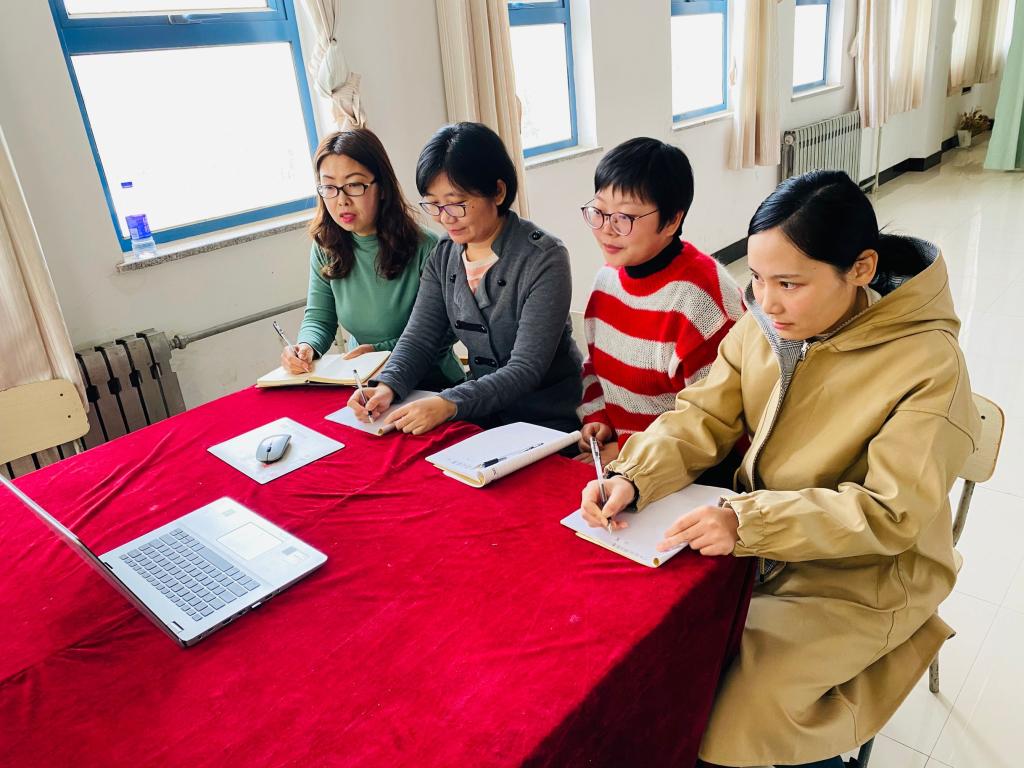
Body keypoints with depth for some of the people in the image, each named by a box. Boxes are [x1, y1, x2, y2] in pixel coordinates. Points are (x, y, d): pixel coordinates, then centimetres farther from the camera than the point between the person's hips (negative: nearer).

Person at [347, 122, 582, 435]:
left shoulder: (544, 259, -17)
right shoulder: (444, 255, 3)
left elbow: (527, 369, -20)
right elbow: (419, 337, 0)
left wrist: (449, 404, -33)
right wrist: (387, 385, -21)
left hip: (549, 420, -5)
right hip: (483, 416, 5)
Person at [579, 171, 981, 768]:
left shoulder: (927, 360, -22)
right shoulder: (763, 325, -7)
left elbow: (891, 513, -24)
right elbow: (702, 418, -5)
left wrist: (748, 523, -35)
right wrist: (632, 479, -24)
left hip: (865, 574, -5)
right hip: (759, 541, 5)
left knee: (735, 707, -18)